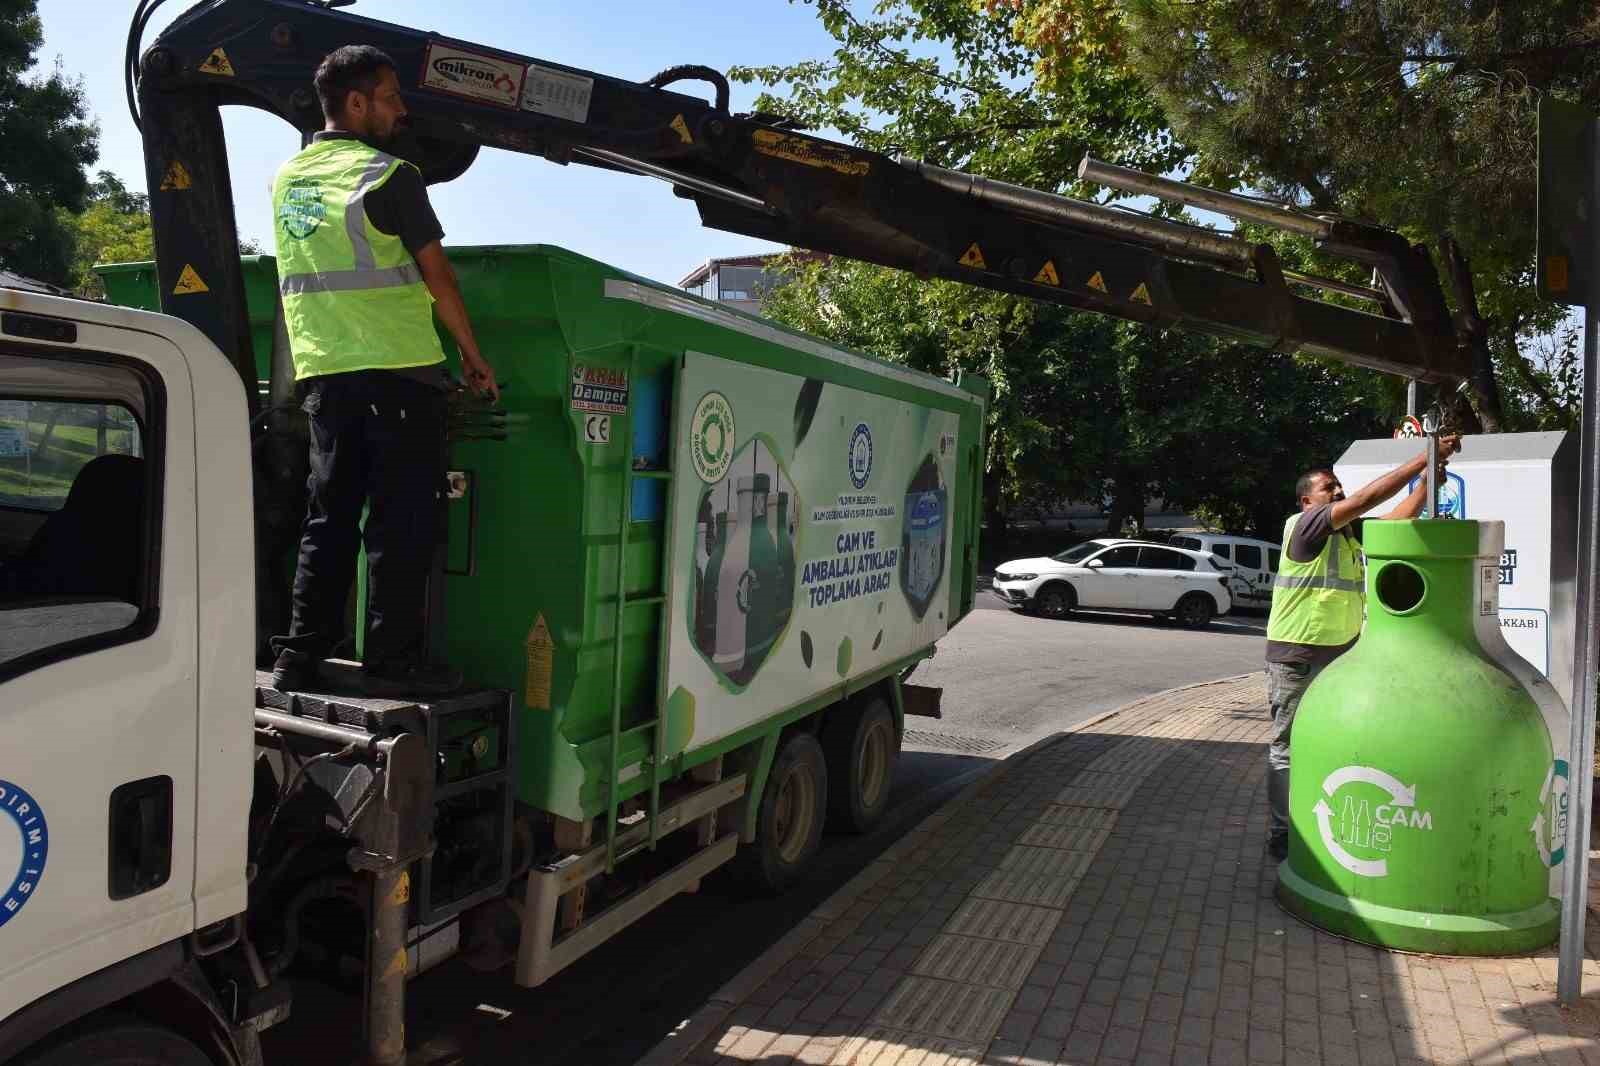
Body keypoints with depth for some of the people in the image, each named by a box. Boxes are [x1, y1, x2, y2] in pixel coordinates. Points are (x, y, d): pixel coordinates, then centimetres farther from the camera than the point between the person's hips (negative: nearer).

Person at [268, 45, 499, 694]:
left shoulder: (286, 178, 15)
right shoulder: (389, 176, -7)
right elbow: (437, 276, -6)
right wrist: (474, 356, 3)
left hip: (320, 370, 7)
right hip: (398, 369, -7)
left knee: (328, 516, 12)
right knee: (400, 520, -1)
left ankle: (300, 656, 13)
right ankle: (392, 661, 1)